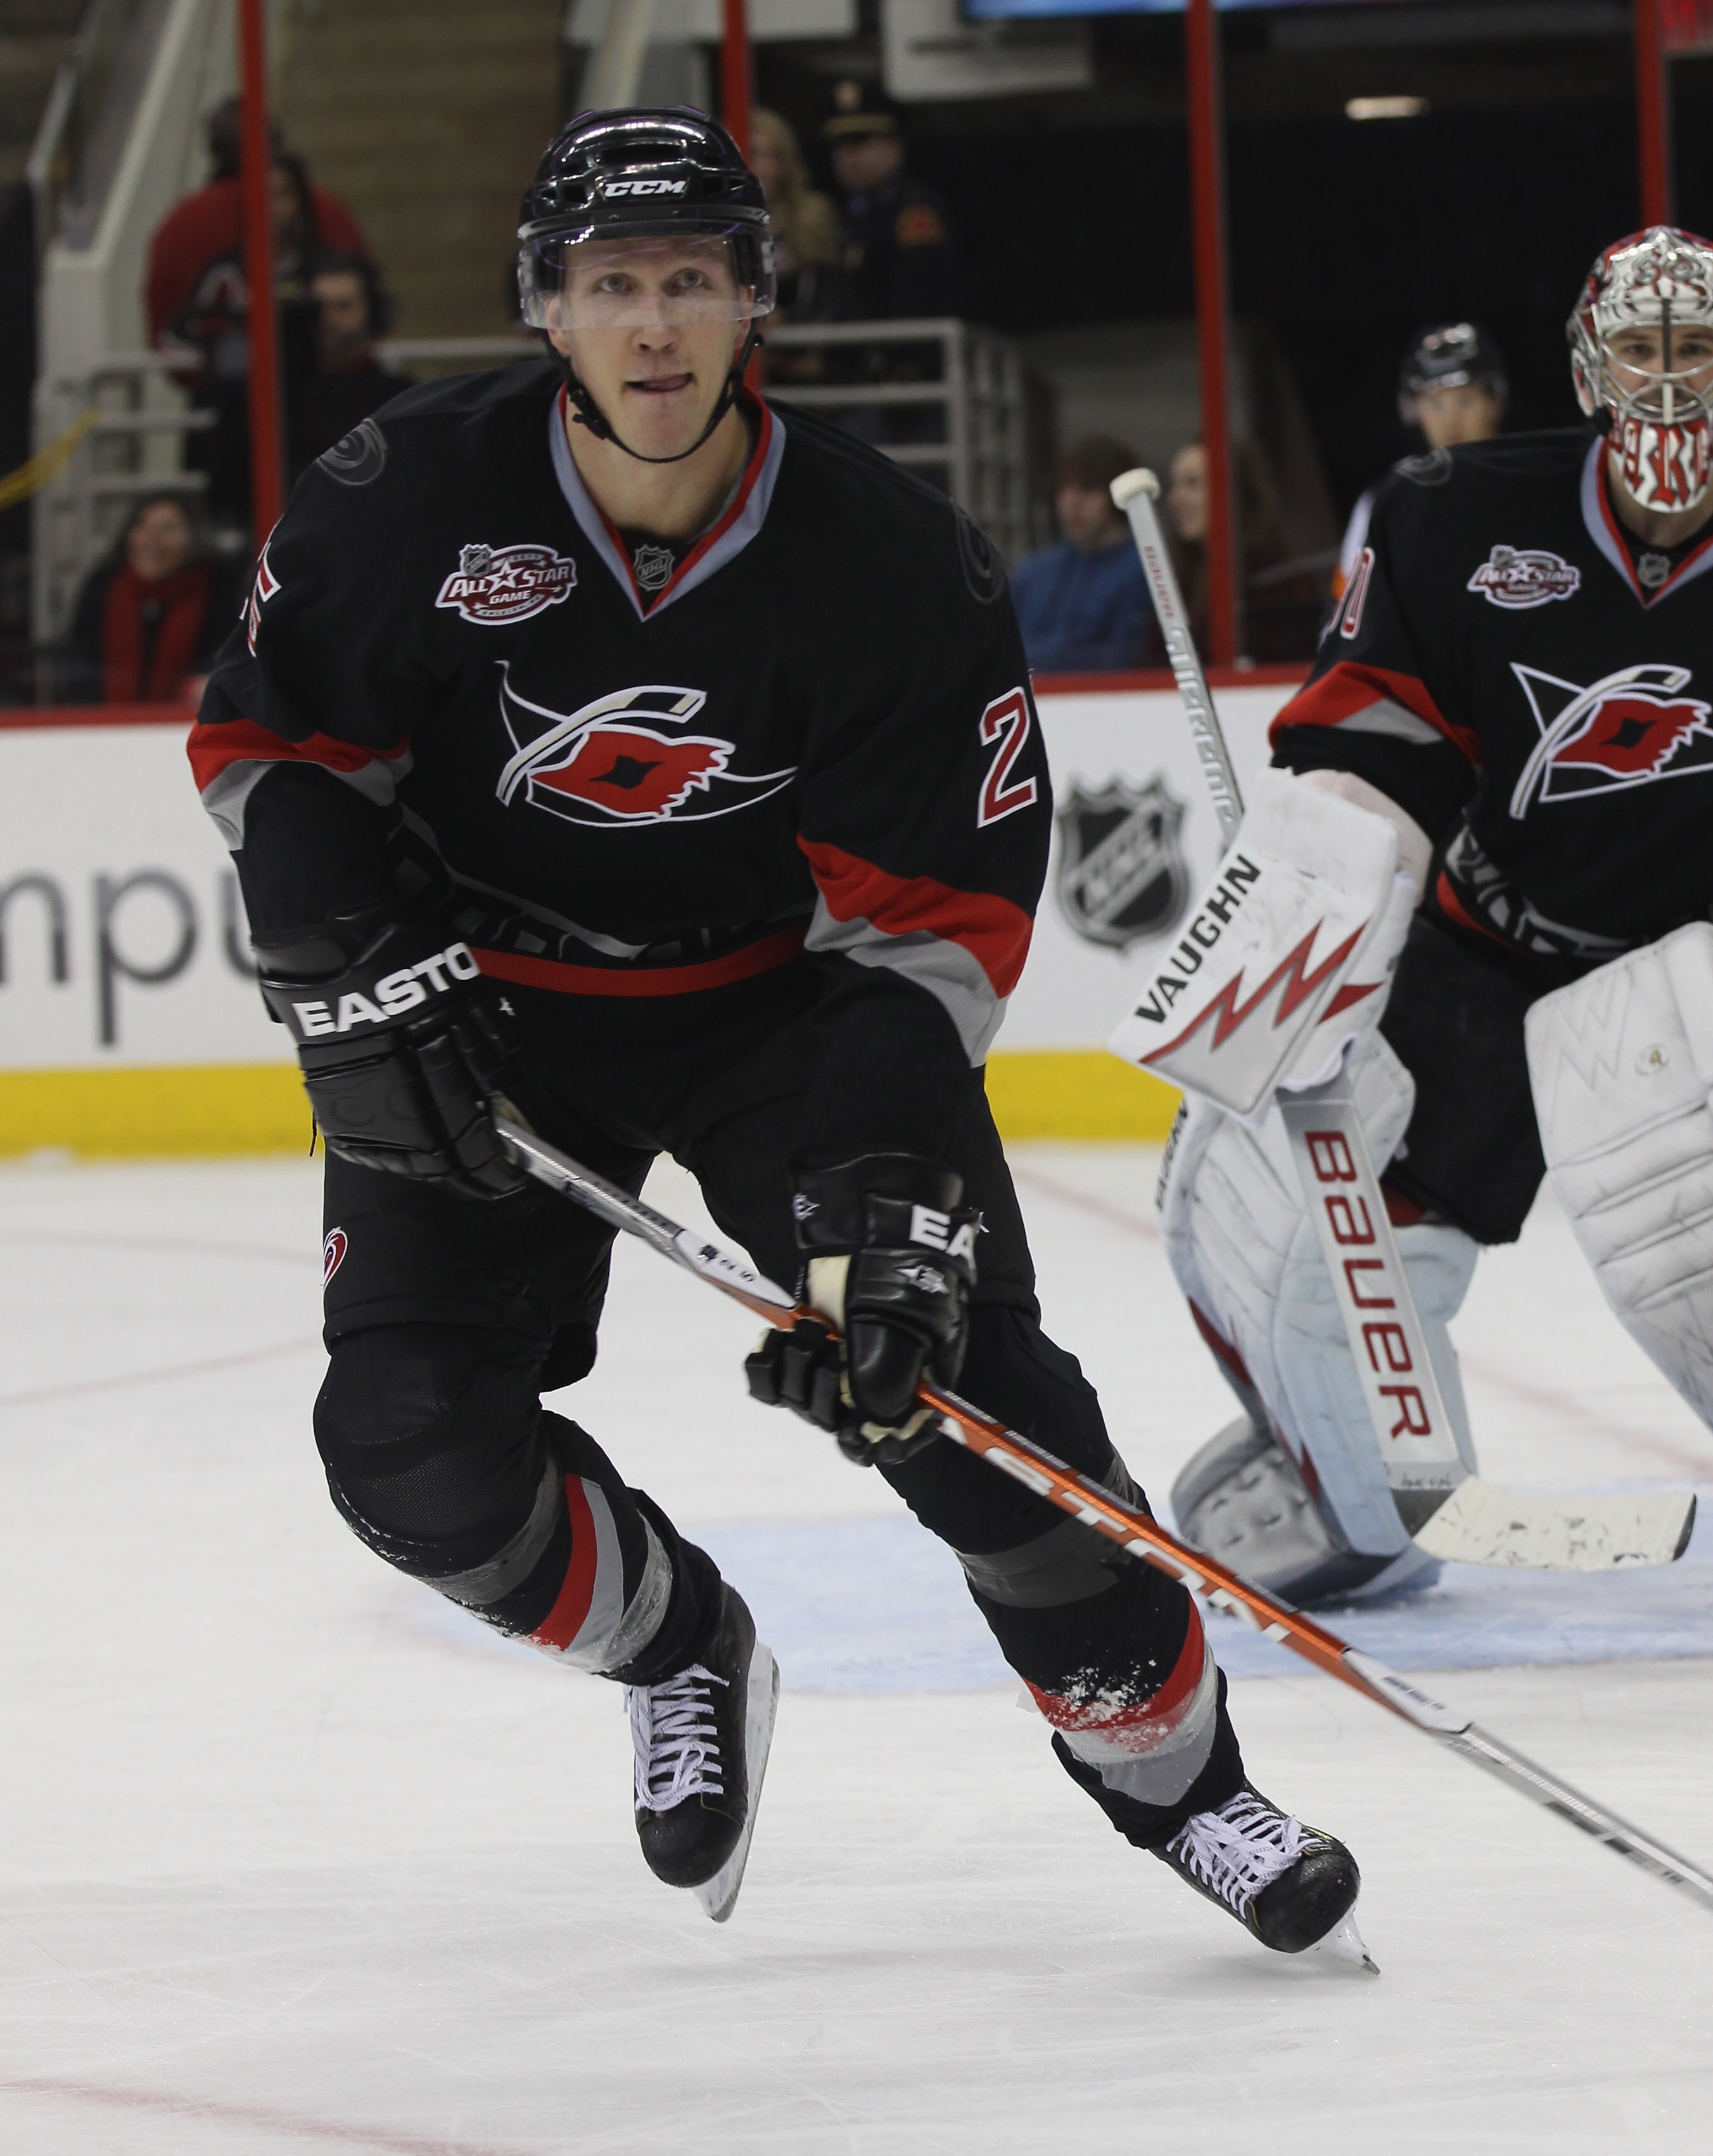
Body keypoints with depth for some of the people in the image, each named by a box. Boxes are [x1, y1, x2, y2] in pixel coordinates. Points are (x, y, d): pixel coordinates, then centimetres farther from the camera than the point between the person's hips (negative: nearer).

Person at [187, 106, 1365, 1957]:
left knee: (952, 1363, -14)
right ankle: (679, 1650, 17)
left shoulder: (892, 567, -20)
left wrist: (884, 1194, -27)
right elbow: (268, 740, -4)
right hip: (483, 1003, 1)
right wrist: (358, 978, -16)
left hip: (773, 990, -1)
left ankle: (1162, 1755, 6)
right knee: (410, 1444, -12)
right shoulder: (417, 502, -19)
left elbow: (937, 913, -17)